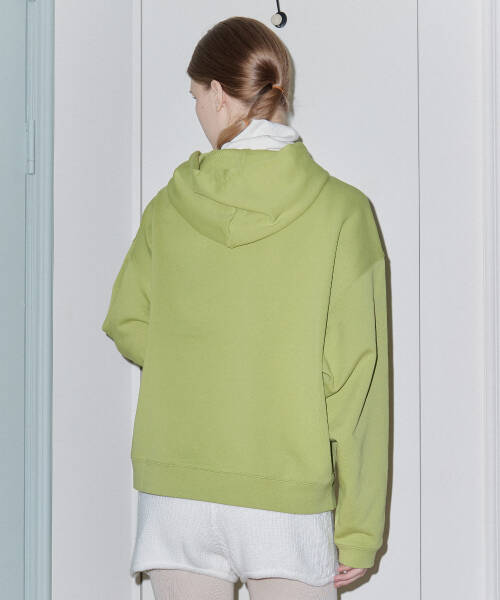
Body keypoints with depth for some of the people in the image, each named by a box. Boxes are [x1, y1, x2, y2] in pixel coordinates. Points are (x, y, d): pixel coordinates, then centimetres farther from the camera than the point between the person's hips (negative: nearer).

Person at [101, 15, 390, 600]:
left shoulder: (171, 205, -3)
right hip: (290, 492, -1)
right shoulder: (341, 210, -8)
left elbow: (128, 326, 7)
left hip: (175, 491, 2)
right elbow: (355, 376, -9)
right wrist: (359, 529, -4)